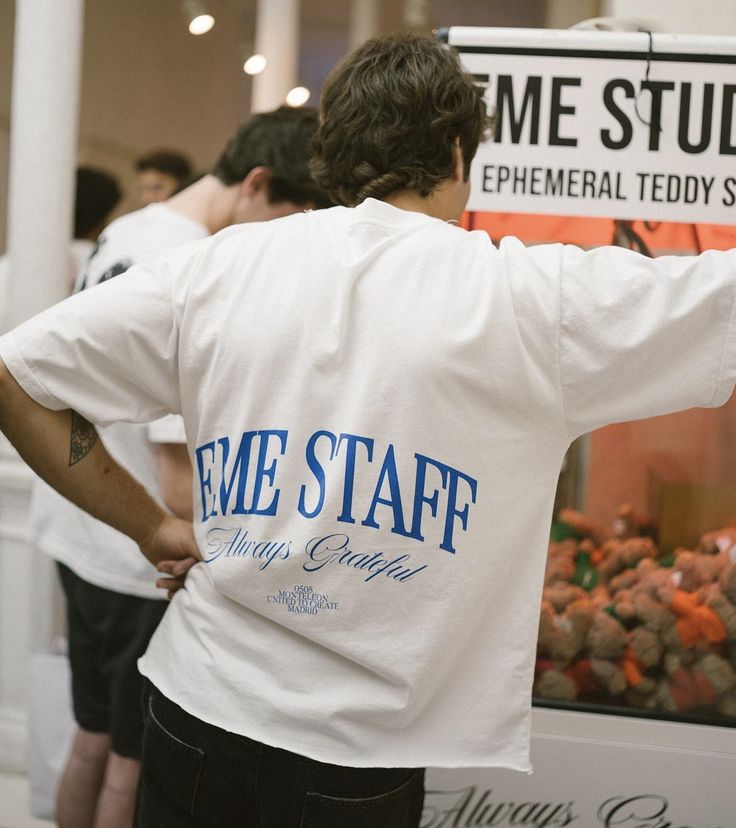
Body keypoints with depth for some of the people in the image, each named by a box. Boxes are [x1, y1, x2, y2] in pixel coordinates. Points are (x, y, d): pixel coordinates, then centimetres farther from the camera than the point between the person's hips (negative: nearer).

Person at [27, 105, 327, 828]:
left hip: (81, 536, 9)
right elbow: (186, 492, -27)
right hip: (145, 562, -9)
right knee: (138, 766, 5)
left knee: (94, 742, 20)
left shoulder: (127, 231, 4)